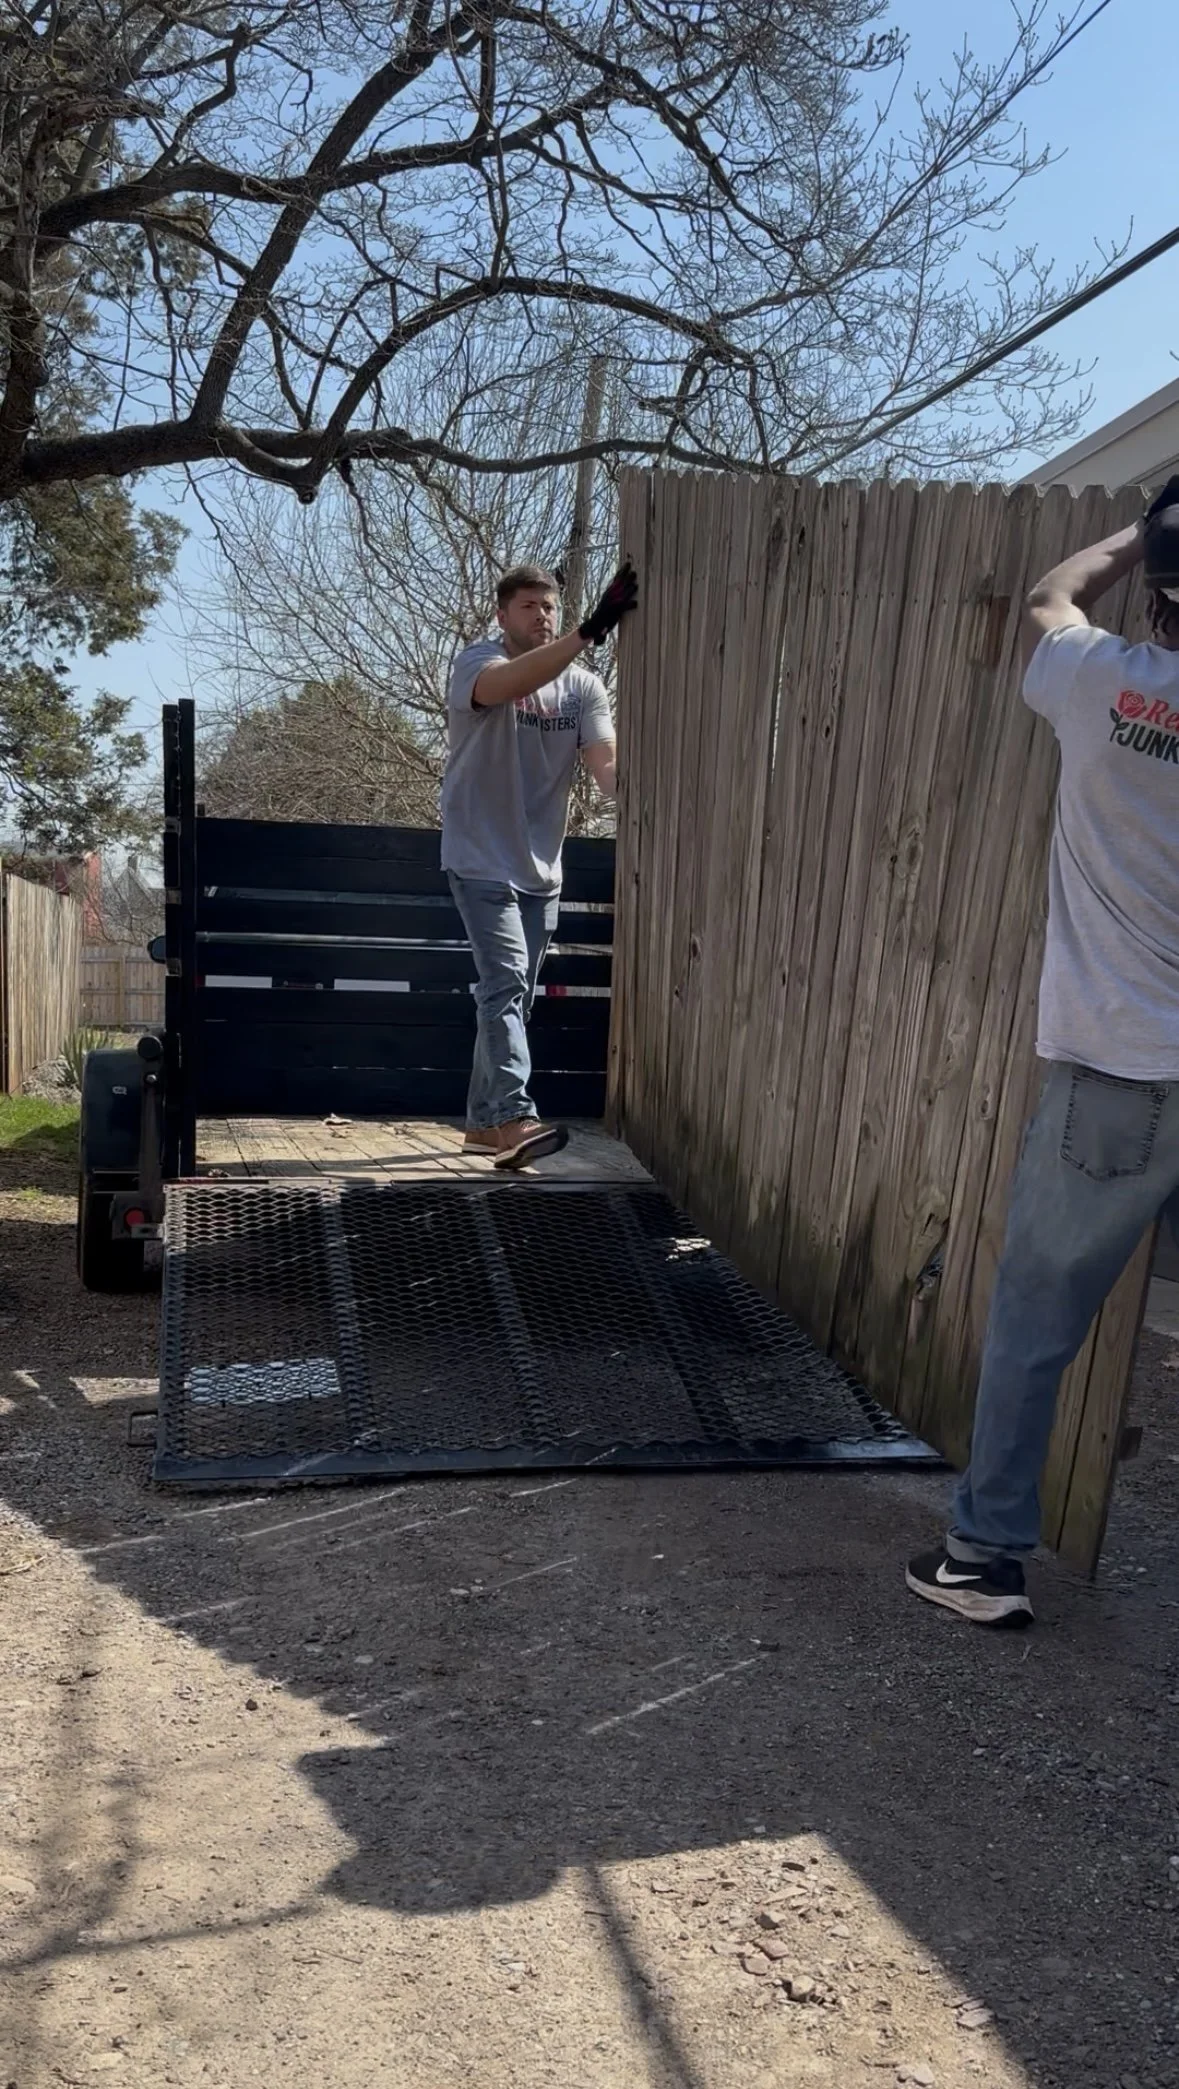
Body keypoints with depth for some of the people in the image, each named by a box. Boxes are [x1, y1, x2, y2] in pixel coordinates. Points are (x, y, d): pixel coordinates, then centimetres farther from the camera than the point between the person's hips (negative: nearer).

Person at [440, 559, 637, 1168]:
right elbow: (509, 683, -35)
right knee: (507, 982, -19)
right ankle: (513, 1117, -26)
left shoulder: (583, 686, 4)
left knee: (511, 995, 11)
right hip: (482, 861, -5)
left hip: (542, 868, 6)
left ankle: (484, 1122, 21)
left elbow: (605, 763, -9)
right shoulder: (476, 663, -9)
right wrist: (592, 630, -45)